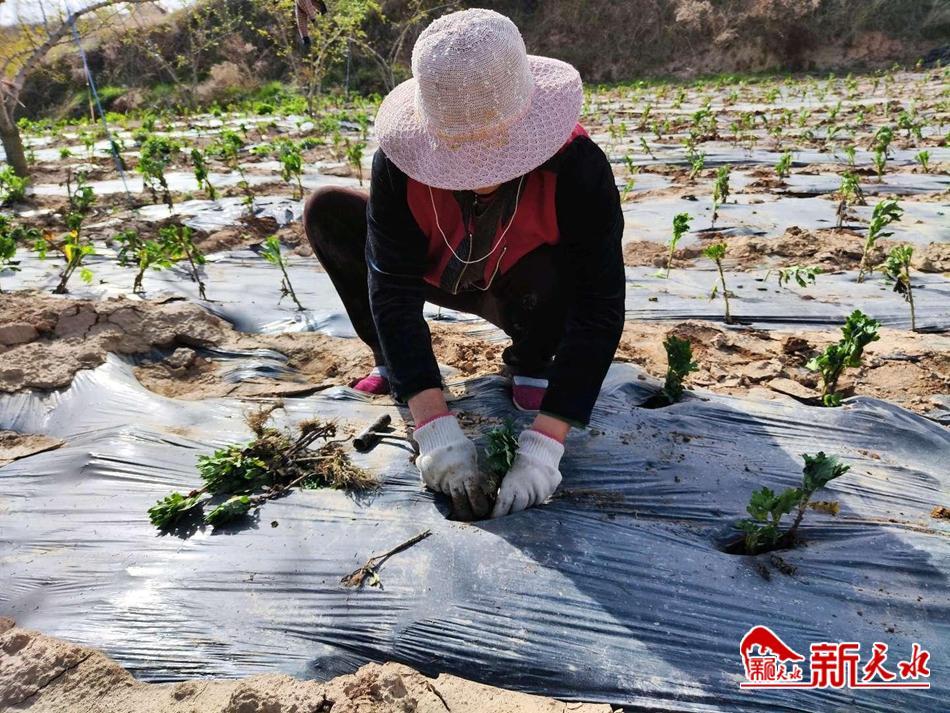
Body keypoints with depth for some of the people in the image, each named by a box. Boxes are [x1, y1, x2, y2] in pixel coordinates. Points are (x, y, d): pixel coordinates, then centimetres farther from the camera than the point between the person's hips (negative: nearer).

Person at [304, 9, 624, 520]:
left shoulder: (577, 168, -34)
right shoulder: (401, 161, -29)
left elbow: (599, 309, -35)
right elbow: (392, 290, -31)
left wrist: (544, 445, -43)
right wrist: (437, 430, -40)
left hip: (521, 292, -2)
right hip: (441, 277, 2)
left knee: (553, 277, -38)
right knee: (326, 211, -17)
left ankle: (531, 362, -2)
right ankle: (393, 361, 0)